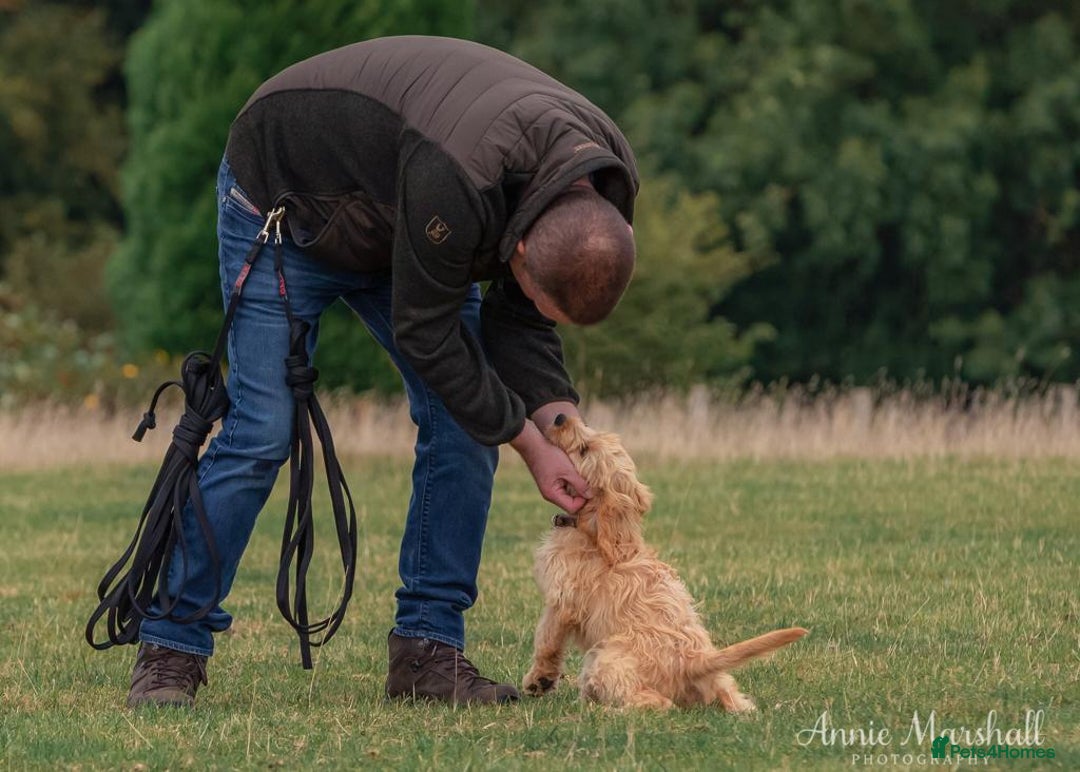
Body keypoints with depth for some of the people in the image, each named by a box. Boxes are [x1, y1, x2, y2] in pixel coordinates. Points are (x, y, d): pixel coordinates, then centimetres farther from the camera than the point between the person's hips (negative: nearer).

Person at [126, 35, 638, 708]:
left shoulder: (601, 195, -20)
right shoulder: (456, 179, -44)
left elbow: (518, 320, -6)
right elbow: (426, 331, -31)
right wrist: (529, 442, -26)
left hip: (398, 226, 7)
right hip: (283, 194, -7)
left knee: (469, 419, -6)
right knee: (260, 432, -13)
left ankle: (428, 650, 0)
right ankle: (171, 652, -3)